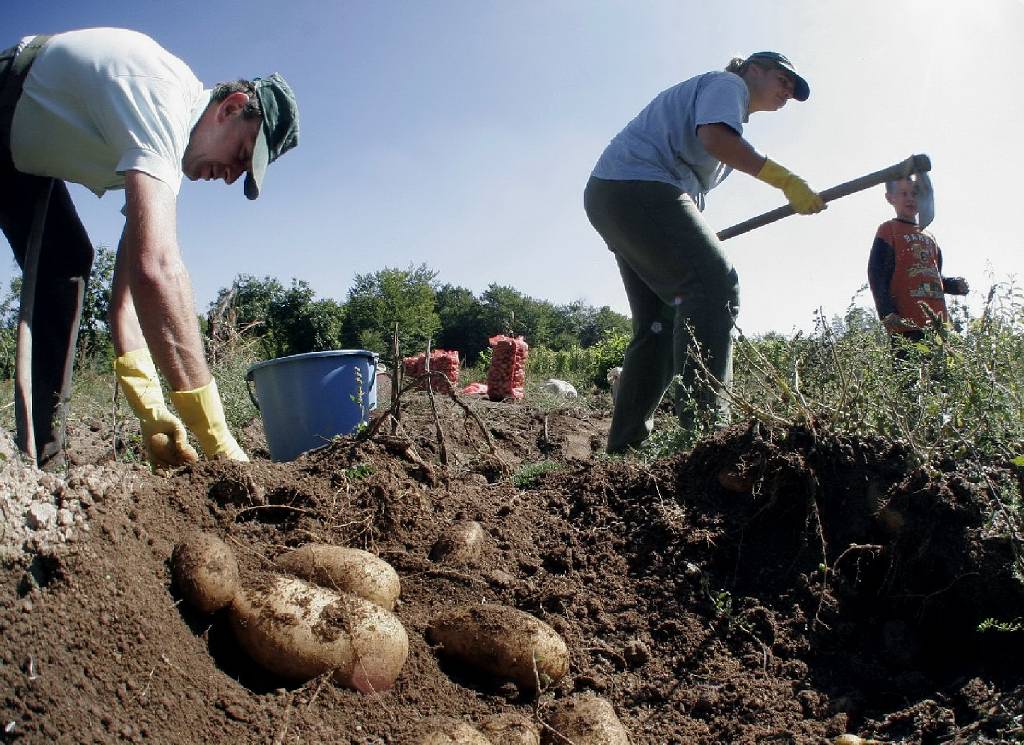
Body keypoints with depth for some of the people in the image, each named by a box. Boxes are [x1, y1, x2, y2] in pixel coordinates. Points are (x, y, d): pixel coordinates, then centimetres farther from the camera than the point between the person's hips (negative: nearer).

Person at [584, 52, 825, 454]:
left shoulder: (729, 106, 34)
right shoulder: (728, 83, 6)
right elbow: (714, 136, -16)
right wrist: (786, 180, -17)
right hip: (636, 184, -11)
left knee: (662, 320, 7)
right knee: (714, 285, -23)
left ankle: (625, 443, 7)